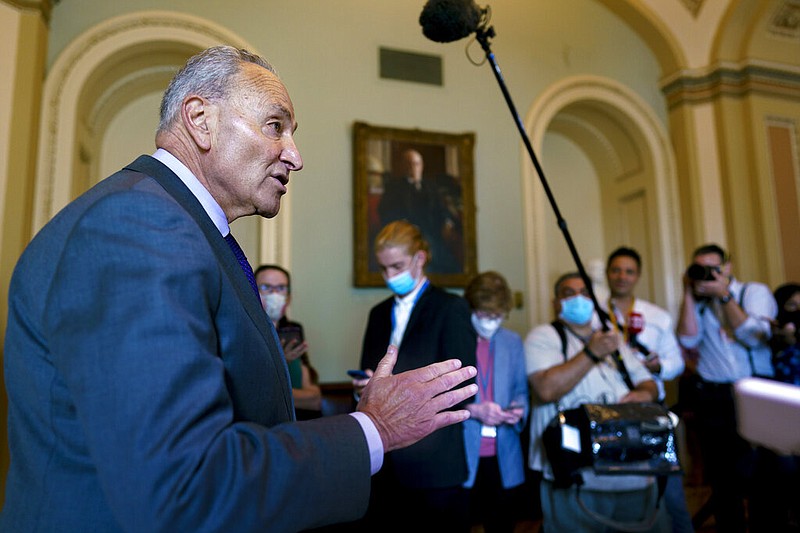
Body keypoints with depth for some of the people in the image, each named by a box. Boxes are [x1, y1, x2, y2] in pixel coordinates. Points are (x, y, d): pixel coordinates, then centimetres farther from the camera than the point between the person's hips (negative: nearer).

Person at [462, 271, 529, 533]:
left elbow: (521, 390, 13)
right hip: (462, 456, -4)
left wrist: (518, 409, -8)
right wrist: (473, 410, -20)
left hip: (504, 457, 5)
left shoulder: (513, 342, 10)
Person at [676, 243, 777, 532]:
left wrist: (724, 296, -14)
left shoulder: (755, 291, 1)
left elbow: (756, 338, -14)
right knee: (722, 476, 11)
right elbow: (689, 340, -7)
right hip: (712, 397, 3)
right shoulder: (697, 302, 9)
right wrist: (689, 294, -8)